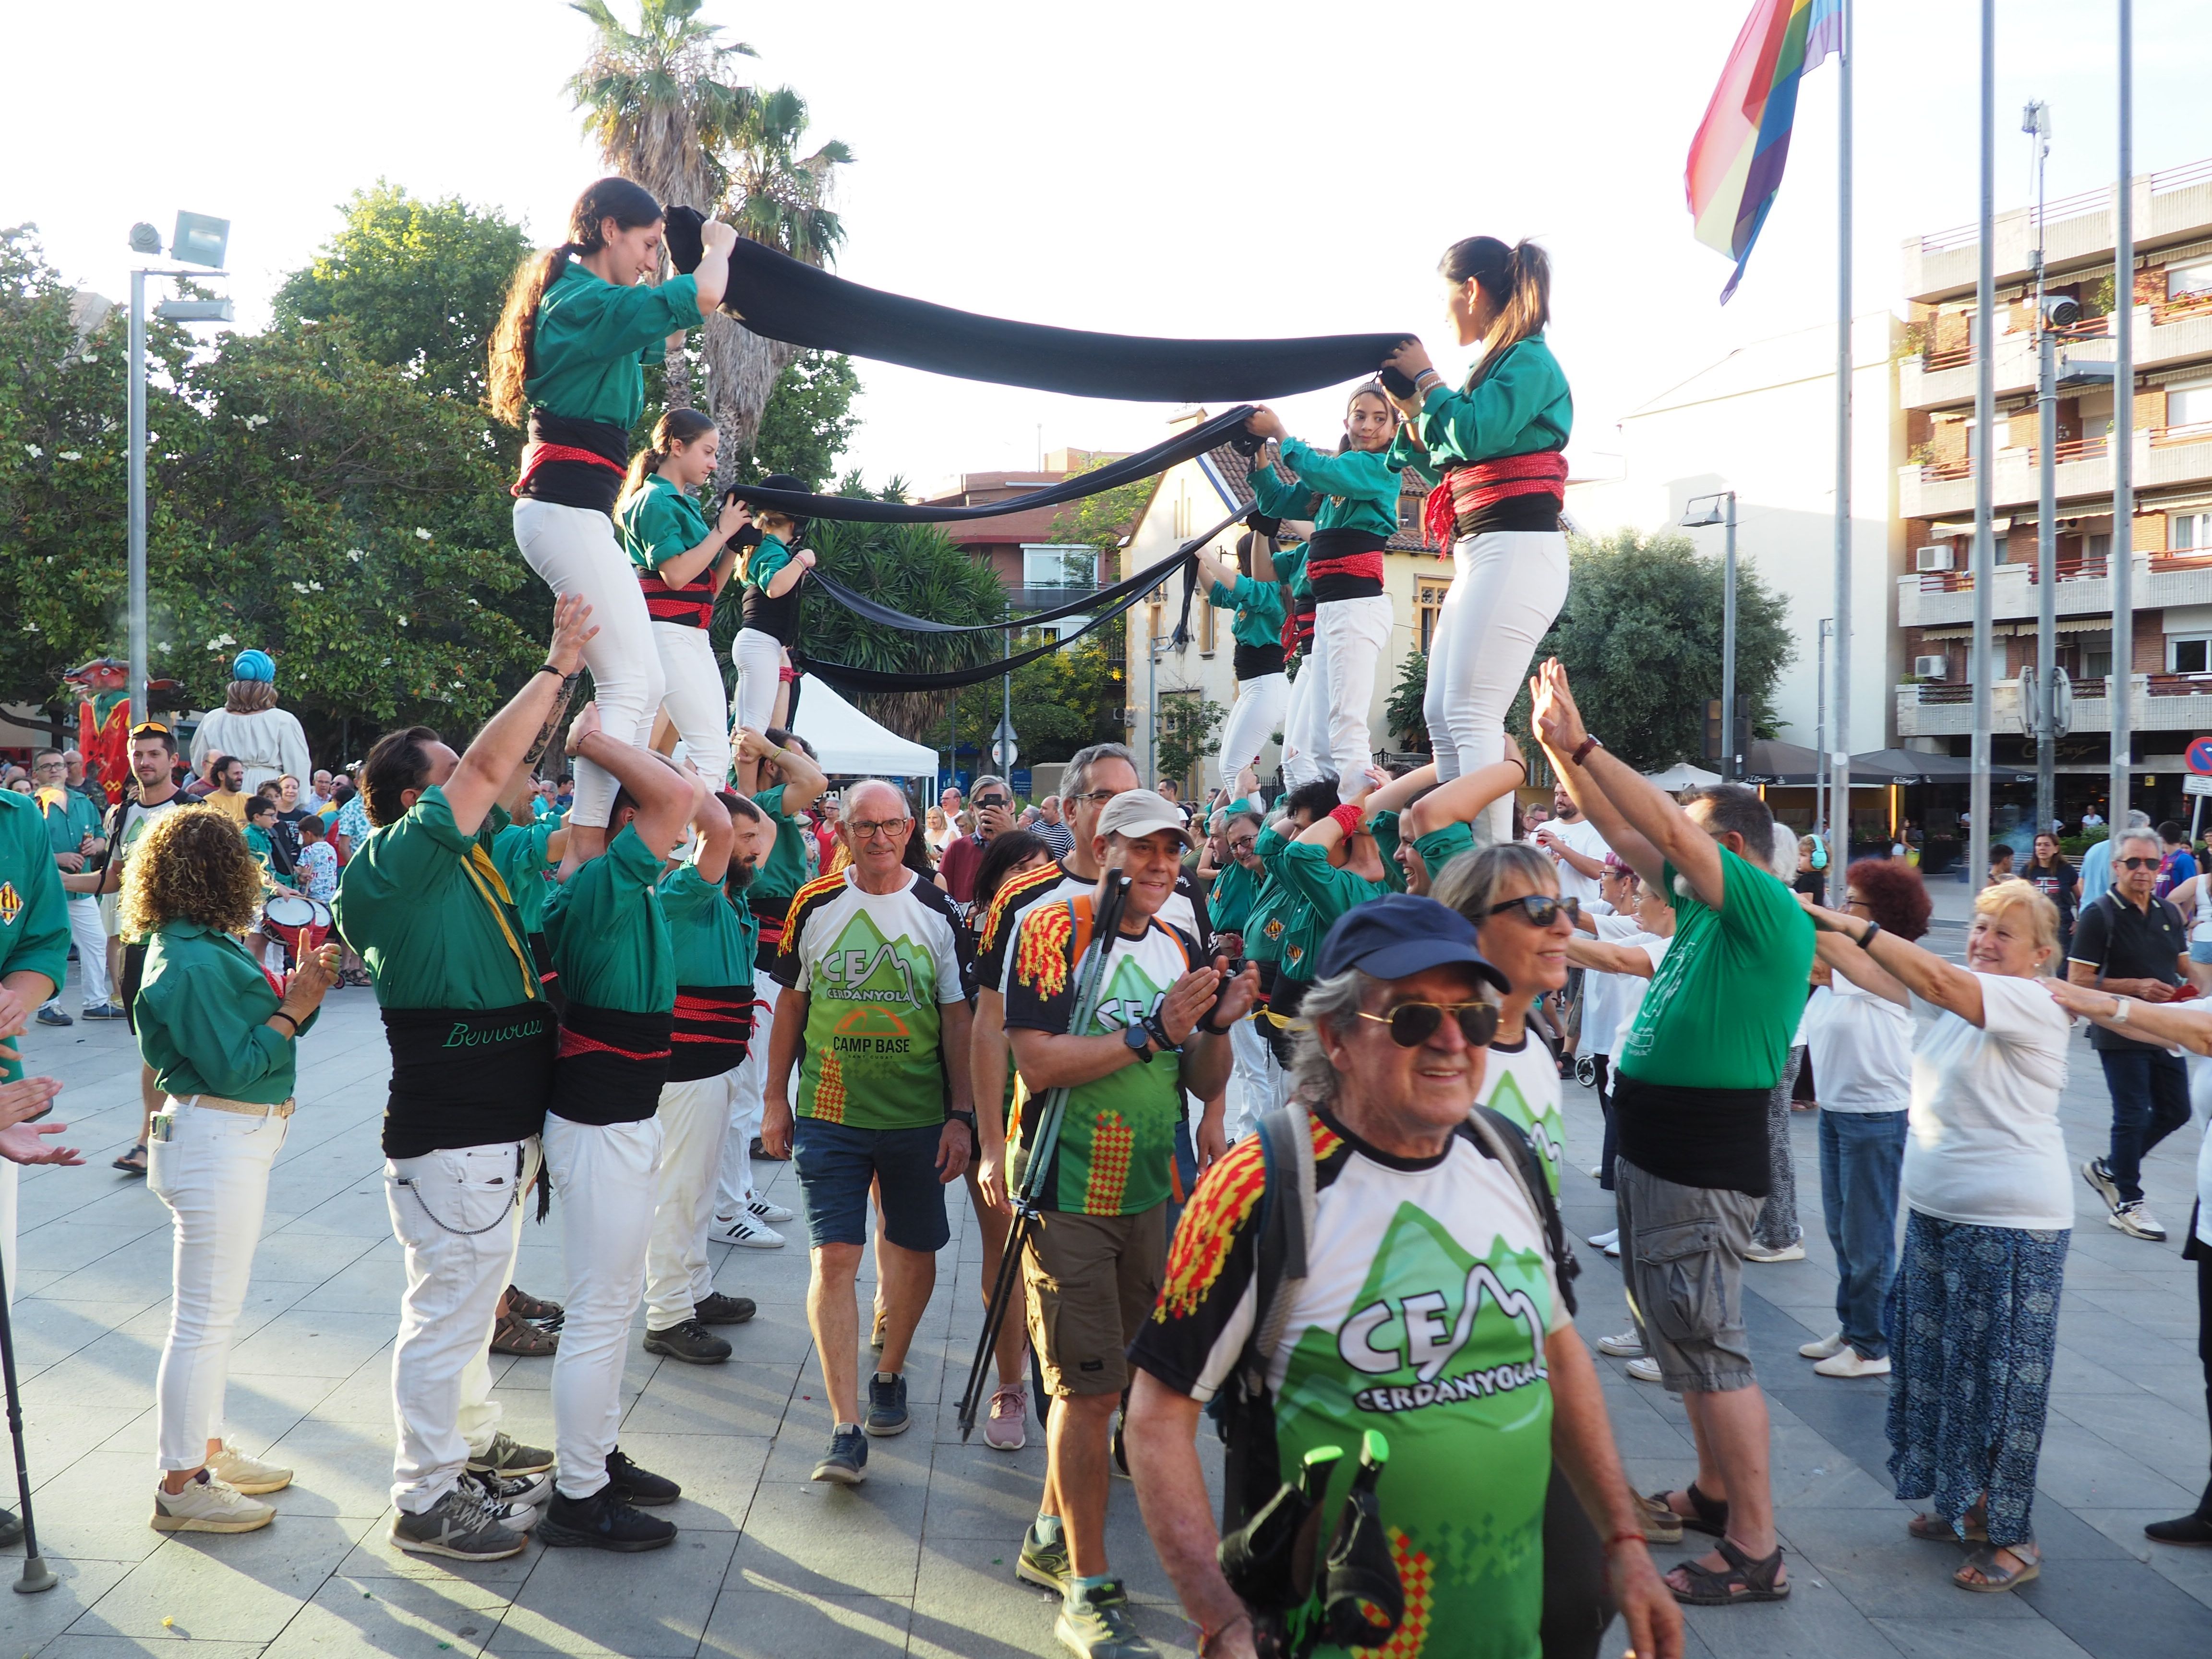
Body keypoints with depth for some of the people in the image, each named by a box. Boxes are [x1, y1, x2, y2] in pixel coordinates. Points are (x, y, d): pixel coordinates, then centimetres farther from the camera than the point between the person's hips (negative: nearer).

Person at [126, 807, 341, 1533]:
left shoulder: (200, 946, 8)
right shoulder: (196, 962, -22)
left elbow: (239, 1032, 10)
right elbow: (234, 1067, -22)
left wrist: (296, 993, -2)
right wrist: (294, 1008, -14)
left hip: (232, 1139, 11)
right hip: (218, 1142, -11)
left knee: (214, 1311, 21)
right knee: (205, 1317, 0)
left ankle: (205, 1449, 35)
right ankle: (180, 1486, 11)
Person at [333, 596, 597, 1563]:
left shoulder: (465, 852, 11)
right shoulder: (396, 863, -15)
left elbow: (512, 763, 17)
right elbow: (490, 766, -21)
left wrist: (562, 675, 9)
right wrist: (557, 666, -13)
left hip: (496, 1127, 10)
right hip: (451, 1139, -10)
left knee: (473, 1300, 23)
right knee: (447, 1312, -1)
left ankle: (474, 1445, 38)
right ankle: (425, 1500, 10)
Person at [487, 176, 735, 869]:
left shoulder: (582, 303, 22)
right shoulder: (586, 301, -10)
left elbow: (662, 336, 37)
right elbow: (701, 297, -19)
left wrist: (677, 267, 25)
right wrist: (719, 244, 2)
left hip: (582, 512, 11)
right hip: (568, 506, -11)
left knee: (647, 685, 8)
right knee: (628, 684, -14)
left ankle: (604, 845, 8)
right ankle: (583, 853, -17)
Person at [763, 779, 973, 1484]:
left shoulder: (938, 913, 0)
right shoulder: (815, 906, 1)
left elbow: (958, 1019, 1)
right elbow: (791, 1004, 9)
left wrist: (962, 1115, -3)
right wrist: (777, 1100, 7)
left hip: (918, 1118, 1)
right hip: (830, 1114, -1)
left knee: (913, 1254, 12)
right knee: (834, 1259, -8)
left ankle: (888, 1373, 37)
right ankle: (846, 1429, -7)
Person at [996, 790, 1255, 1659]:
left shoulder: (1182, 949, 8)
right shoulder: (1052, 929, -11)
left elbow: (1206, 1083, 10)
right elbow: (1038, 1062, -20)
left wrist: (1219, 1024, -10)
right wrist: (1155, 1031, -23)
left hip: (1150, 1194, 6)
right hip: (1069, 1192, -6)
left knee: (1109, 1376, 15)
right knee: (1090, 1386, -5)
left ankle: (1050, 1537, 33)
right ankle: (1088, 1589, 6)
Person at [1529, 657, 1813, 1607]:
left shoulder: (1771, 914, -14)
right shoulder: (1705, 908, 11)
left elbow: (1665, 827, -24)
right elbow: (1626, 835, 14)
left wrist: (1582, 747, -20)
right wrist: (1560, 751, 9)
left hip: (1704, 1164, -10)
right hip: (1659, 1155, 10)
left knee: (1708, 1347, -5)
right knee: (1686, 1338, 20)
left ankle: (1755, 1549, 3)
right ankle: (1715, 1493, 35)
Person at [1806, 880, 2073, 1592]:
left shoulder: (2034, 1004, -16)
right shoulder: (1951, 996, 6)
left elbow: (1939, 982, -31)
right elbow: (1875, 973, -3)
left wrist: (1850, 925, -34)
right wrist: (1820, 929, -19)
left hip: (2012, 1225, -8)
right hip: (1936, 1213, 8)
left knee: (2001, 1375, 1)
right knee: (1938, 1361, 16)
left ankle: (2013, 1539, 13)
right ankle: (1966, 1504, 32)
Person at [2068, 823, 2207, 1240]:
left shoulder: (2169, 912, 9)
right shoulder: (2099, 915, -12)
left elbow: (2184, 964, 16)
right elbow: (2078, 979, -15)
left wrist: (2197, 983, -7)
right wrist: (2136, 987, -24)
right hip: (2120, 1033, -7)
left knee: (2175, 1112, 13)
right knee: (2132, 1116, -1)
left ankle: (2109, 1169, 30)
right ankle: (2127, 1203, 13)